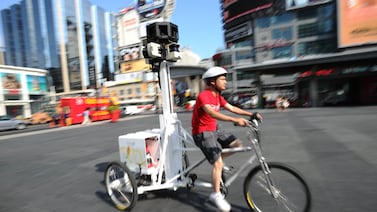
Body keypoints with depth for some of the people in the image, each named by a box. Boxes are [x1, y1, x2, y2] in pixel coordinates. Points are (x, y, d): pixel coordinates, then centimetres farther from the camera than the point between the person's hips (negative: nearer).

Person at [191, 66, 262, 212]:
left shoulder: (217, 96, 7)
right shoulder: (203, 96, -22)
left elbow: (232, 108, 4)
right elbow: (212, 113, -38)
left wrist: (251, 114, -5)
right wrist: (235, 120, -48)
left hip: (215, 129, 8)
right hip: (203, 133, -8)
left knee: (237, 144, 1)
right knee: (218, 164, -9)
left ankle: (217, 159, 19)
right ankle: (216, 194, 10)